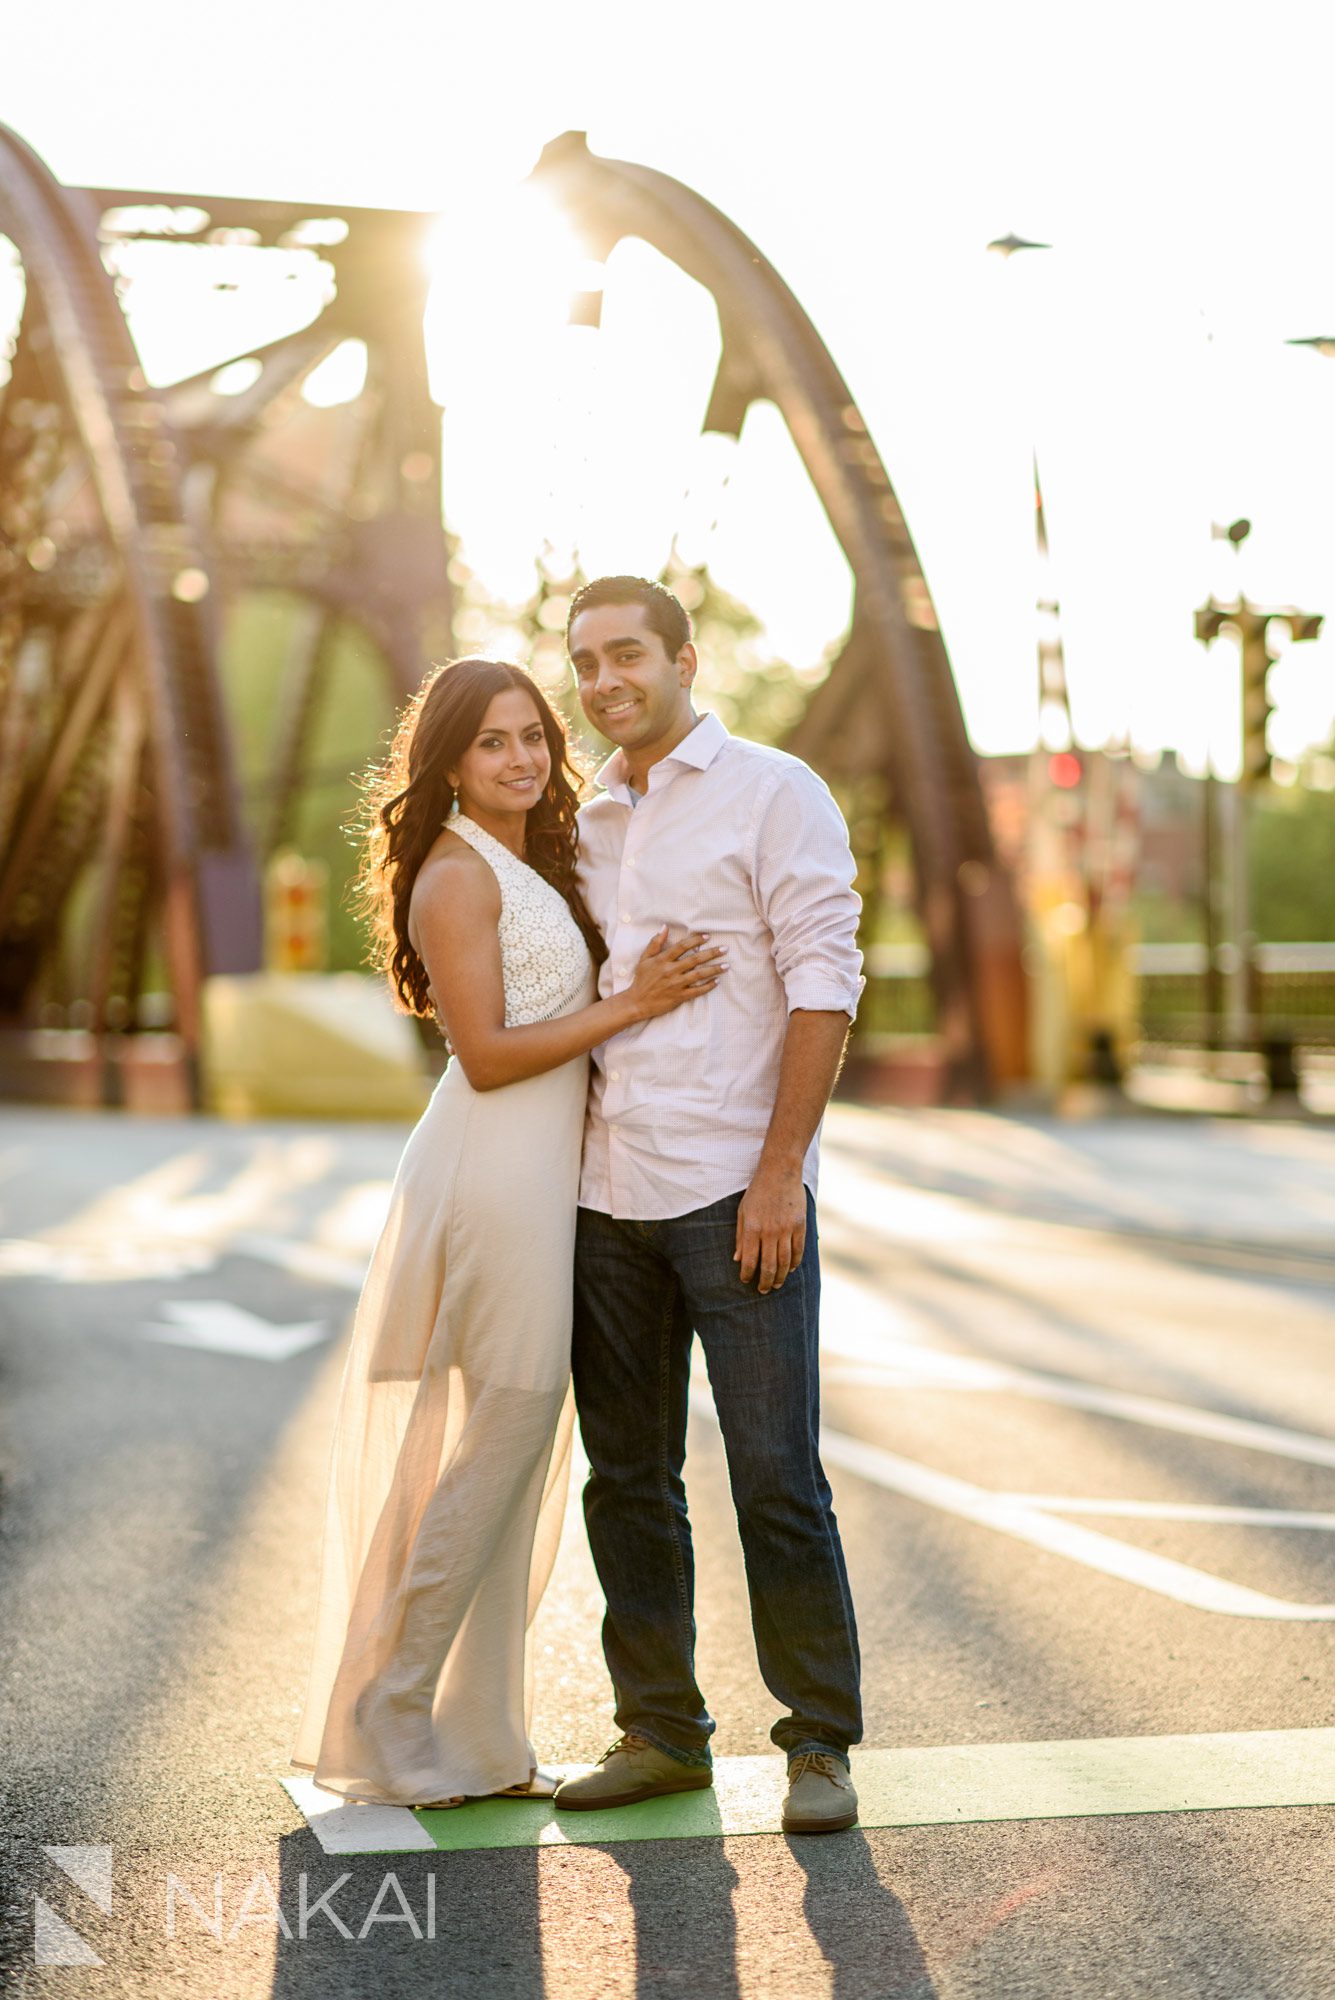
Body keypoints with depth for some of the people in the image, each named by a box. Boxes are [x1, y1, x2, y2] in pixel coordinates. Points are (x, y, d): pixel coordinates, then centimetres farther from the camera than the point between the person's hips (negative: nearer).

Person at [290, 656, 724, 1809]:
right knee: (507, 1435, -7)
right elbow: (485, 1054, -16)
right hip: (496, 1172, -9)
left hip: (542, 1173, 9)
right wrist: (630, 1005, -16)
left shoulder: (532, 870, 19)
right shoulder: (458, 875, -10)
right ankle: (388, 1722, 4)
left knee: (519, 1456, 10)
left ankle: (477, 1740, 18)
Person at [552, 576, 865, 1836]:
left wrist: (780, 1172, -14)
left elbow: (823, 984, -8)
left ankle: (819, 1743, 8)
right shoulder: (586, 823, 17)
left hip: (735, 1191, -6)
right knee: (626, 1480, 9)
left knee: (776, 1476, -4)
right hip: (606, 1198, 6)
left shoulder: (775, 793, -1)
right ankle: (660, 1732, 20)